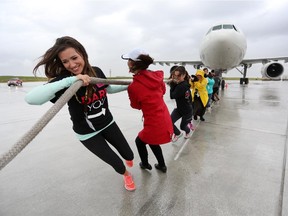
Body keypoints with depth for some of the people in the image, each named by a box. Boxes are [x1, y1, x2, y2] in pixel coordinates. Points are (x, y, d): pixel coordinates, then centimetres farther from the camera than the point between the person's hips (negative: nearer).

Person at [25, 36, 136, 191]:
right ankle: (126, 174, 46)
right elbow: (31, 98, -40)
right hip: (87, 133, -3)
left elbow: (109, 89, 12)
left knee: (129, 155, 14)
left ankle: (128, 158, 55)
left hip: (108, 124, 4)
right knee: (116, 163, 7)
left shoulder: (97, 71, -9)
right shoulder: (64, 79, -23)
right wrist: (70, 80, -45)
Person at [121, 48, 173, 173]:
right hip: (165, 120, 6)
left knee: (139, 141, 25)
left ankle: (145, 164, 47)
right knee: (152, 141, 31)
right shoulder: (156, 76, -5)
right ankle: (162, 165, 46)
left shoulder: (133, 87, -21)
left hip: (154, 125, -6)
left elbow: (136, 106, -1)